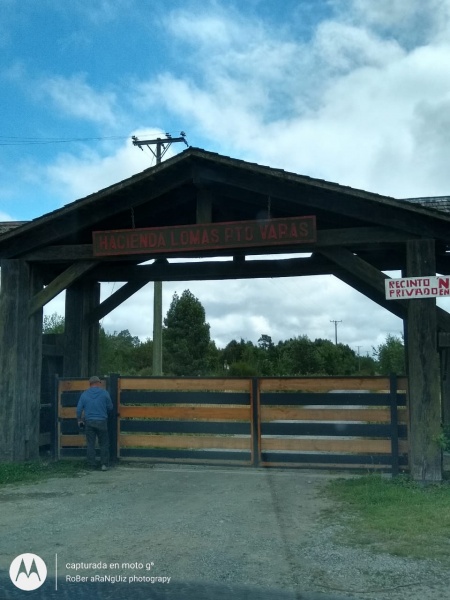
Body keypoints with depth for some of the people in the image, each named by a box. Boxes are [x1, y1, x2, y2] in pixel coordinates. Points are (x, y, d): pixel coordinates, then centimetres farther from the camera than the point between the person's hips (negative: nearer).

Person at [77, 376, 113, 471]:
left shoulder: (84, 394, 2)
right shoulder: (104, 393, -4)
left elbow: (79, 409, 3)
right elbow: (110, 407, 3)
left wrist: (79, 420, 16)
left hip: (89, 422, 2)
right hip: (101, 421, -2)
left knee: (90, 444, 8)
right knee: (104, 444, 6)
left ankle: (91, 465, 10)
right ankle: (104, 464, 1)